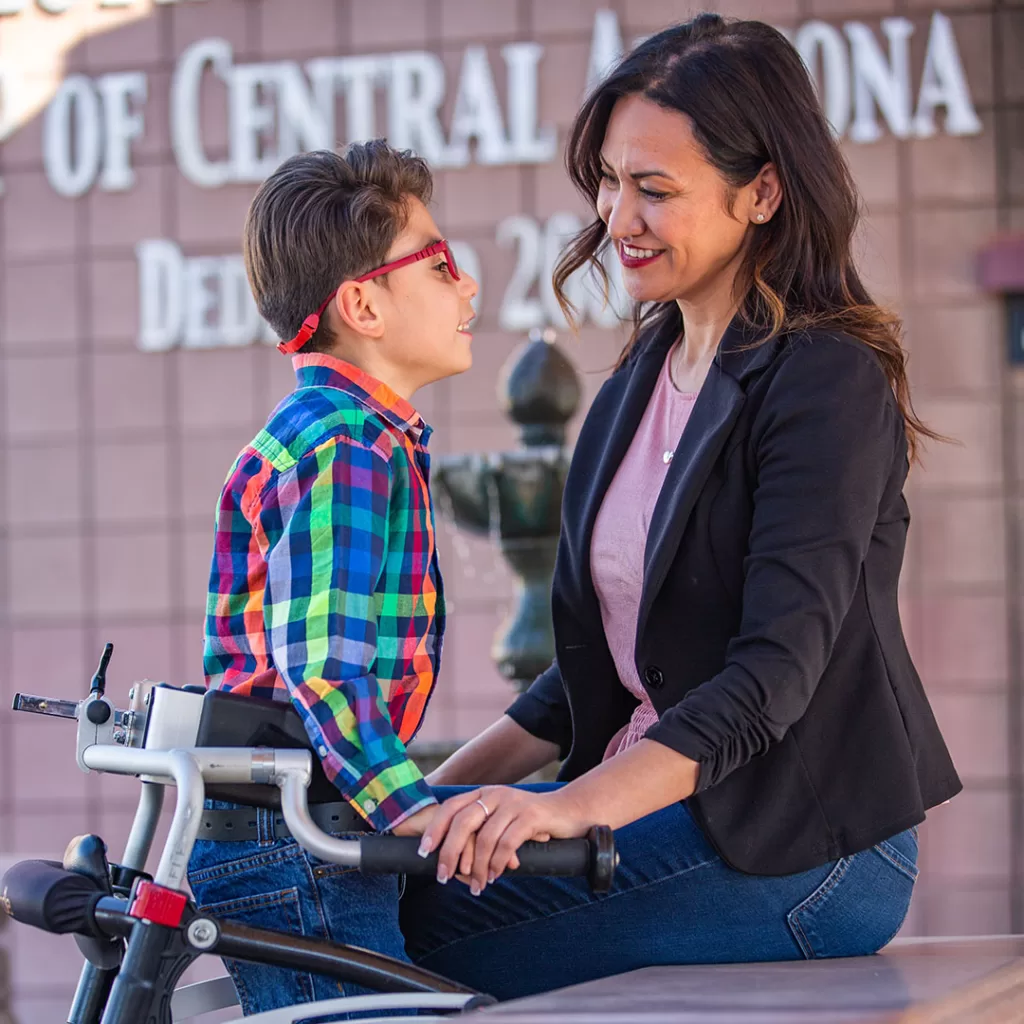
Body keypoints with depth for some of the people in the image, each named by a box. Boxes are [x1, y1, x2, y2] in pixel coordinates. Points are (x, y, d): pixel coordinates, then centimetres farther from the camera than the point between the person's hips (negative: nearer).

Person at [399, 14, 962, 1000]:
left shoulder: (828, 384, -12)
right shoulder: (640, 382, 16)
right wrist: (445, 790, 8)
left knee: (424, 947, -24)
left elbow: (774, 673, -23)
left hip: (798, 847, -8)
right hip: (659, 807, 8)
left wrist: (575, 805, -35)